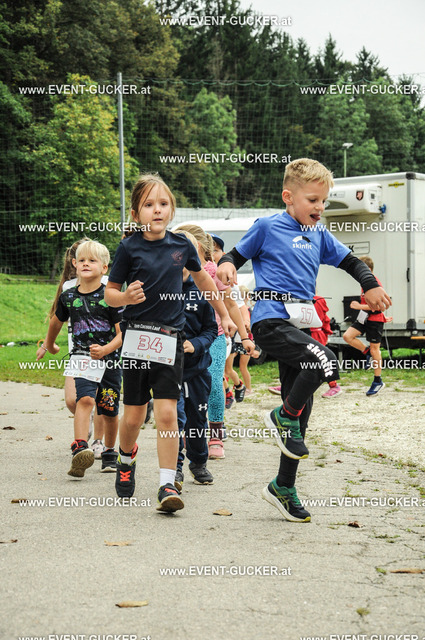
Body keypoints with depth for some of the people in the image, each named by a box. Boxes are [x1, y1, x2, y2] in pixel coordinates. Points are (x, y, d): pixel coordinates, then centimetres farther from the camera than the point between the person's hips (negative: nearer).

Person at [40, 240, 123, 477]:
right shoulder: (68, 297, 3)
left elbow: (123, 333, -8)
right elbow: (57, 321, 24)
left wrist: (105, 350, -24)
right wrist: (49, 345, 37)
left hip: (110, 359, -1)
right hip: (83, 358, 1)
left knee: (109, 410, 10)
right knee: (85, 399, -23)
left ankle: (110, 452, 31)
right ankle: (80, 449, -33)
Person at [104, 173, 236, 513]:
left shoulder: (182, 245, 3)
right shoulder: (129, 248, -4)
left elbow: (203, 279, 21)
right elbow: (110, 292, 2)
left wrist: (224, 315, 27)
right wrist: (127, 297, -21)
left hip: (171, 338, 1)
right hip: (137, 336, -1)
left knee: (167, 412, -8)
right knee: (134, 415, 5)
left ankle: (168, 484, -4)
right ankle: (127, 459, 36)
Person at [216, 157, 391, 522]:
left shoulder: (318, 235, 16)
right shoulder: (267, 227, 0)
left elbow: (349, 261, 24)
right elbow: (238, 254, 6)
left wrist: (371, 287, 8)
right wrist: (227, 264, -17)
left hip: (300, 324, 7)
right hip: (272, 320, -7)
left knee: (301, 413, 6)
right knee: (325, 362, -31)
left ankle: (284, 487, 18)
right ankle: (284, 416, -6)